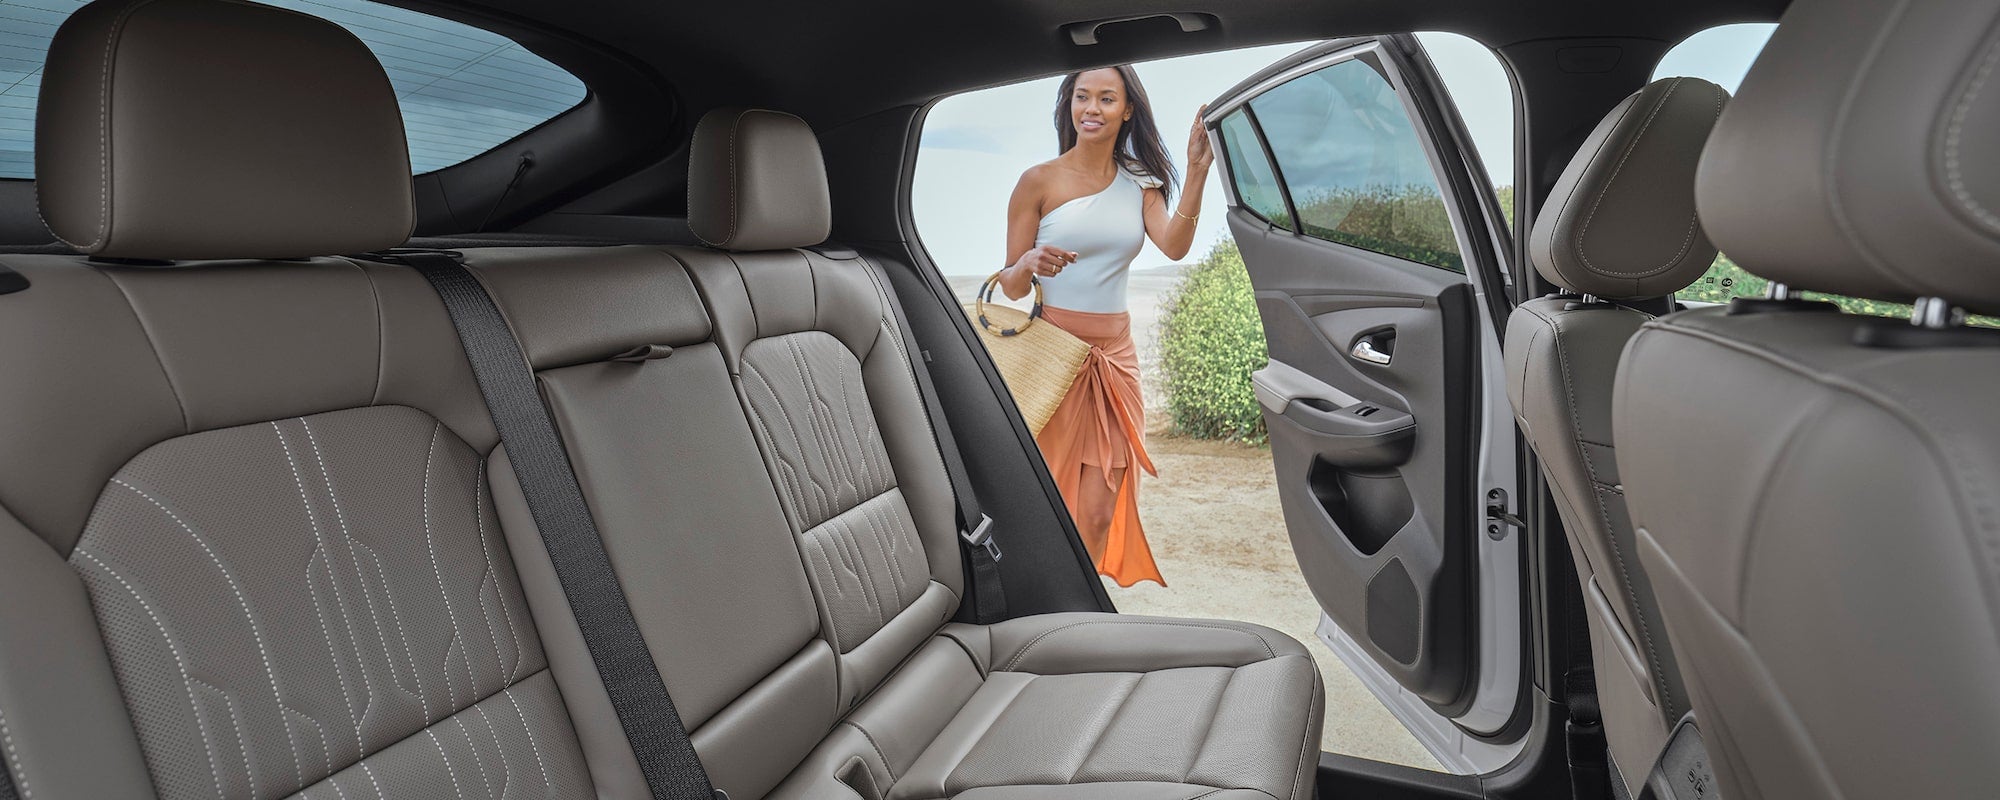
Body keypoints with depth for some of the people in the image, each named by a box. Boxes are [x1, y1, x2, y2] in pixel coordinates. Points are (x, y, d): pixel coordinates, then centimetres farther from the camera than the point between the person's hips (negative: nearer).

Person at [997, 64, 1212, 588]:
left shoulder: (1140, 184, 10)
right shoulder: (1040, 181, -2)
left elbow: (1174, 247, -9)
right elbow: (1010, 286, 0)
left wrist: (1197, 173, -20)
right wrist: (1029, 264, -22)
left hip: (1114, 357, 4)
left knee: (1098, 515, 4)